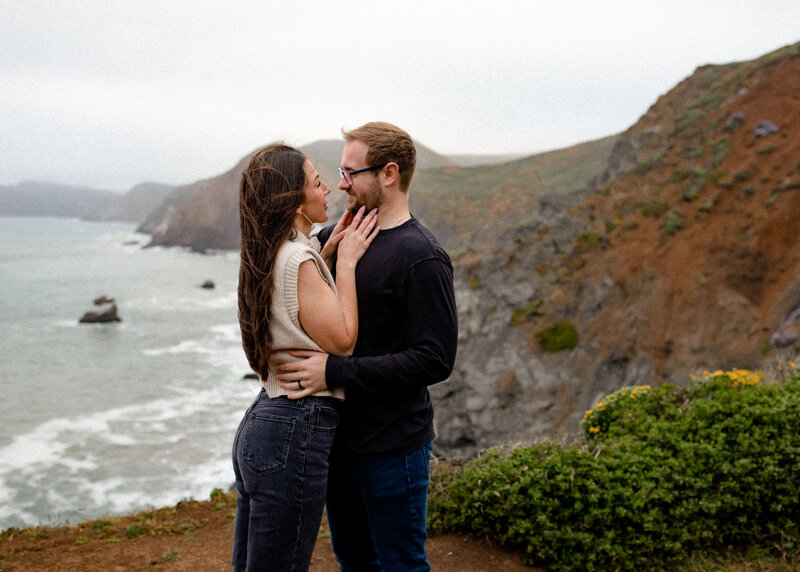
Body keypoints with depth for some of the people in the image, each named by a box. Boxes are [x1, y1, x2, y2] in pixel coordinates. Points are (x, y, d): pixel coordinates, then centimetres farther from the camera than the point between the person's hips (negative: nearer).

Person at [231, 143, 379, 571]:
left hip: (259, 422, 10)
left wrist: (327, 254, 19)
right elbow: (341, 339, -14)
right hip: (296, 433, -10)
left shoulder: (271, 255, 11)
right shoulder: (297, 258, -16)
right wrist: (345, 263, -7)